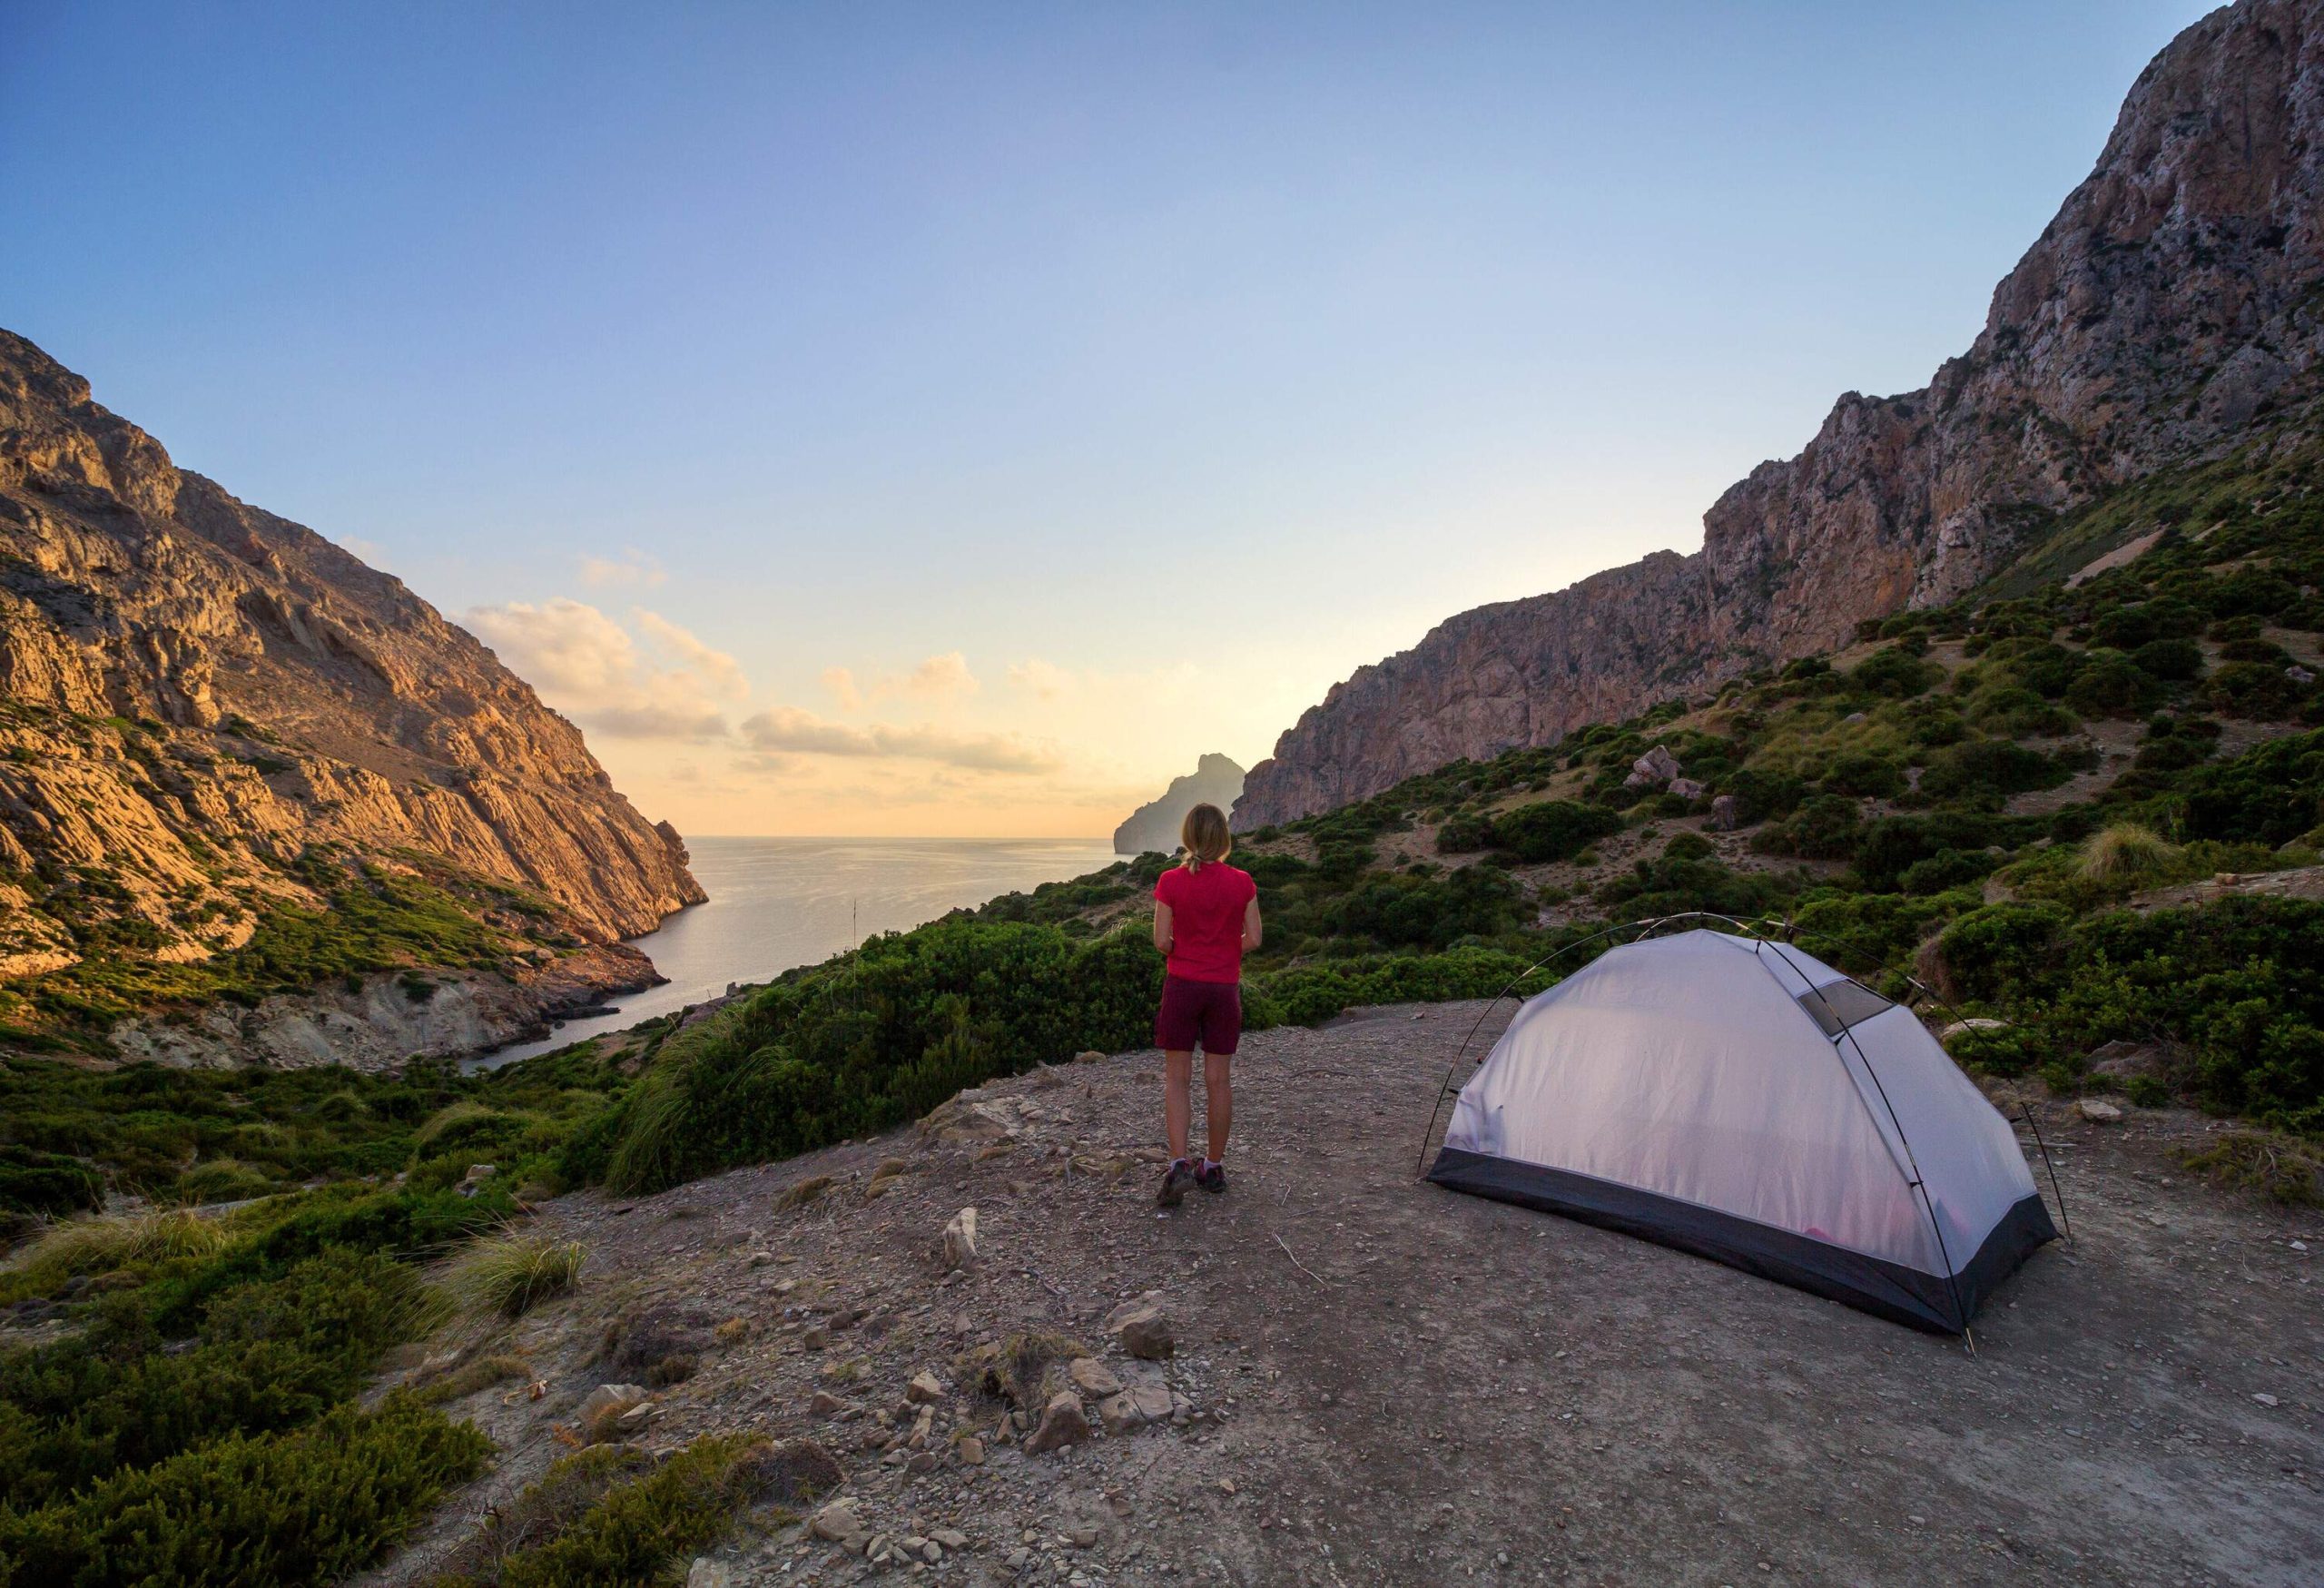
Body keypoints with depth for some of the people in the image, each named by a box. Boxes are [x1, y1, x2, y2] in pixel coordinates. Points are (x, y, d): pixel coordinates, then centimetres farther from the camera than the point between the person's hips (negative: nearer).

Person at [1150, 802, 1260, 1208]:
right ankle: (1214, 1166, 22)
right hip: (1225, 987, 2)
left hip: (1182, 985, -1)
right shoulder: (1241, 883, -6)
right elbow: (1252, 939, -3)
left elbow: (1161, 940, -9)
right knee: (1218, 1078, 11)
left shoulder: (1171, 881, -9)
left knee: (1177, 1078, 9)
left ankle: (1179, 1164, -3)